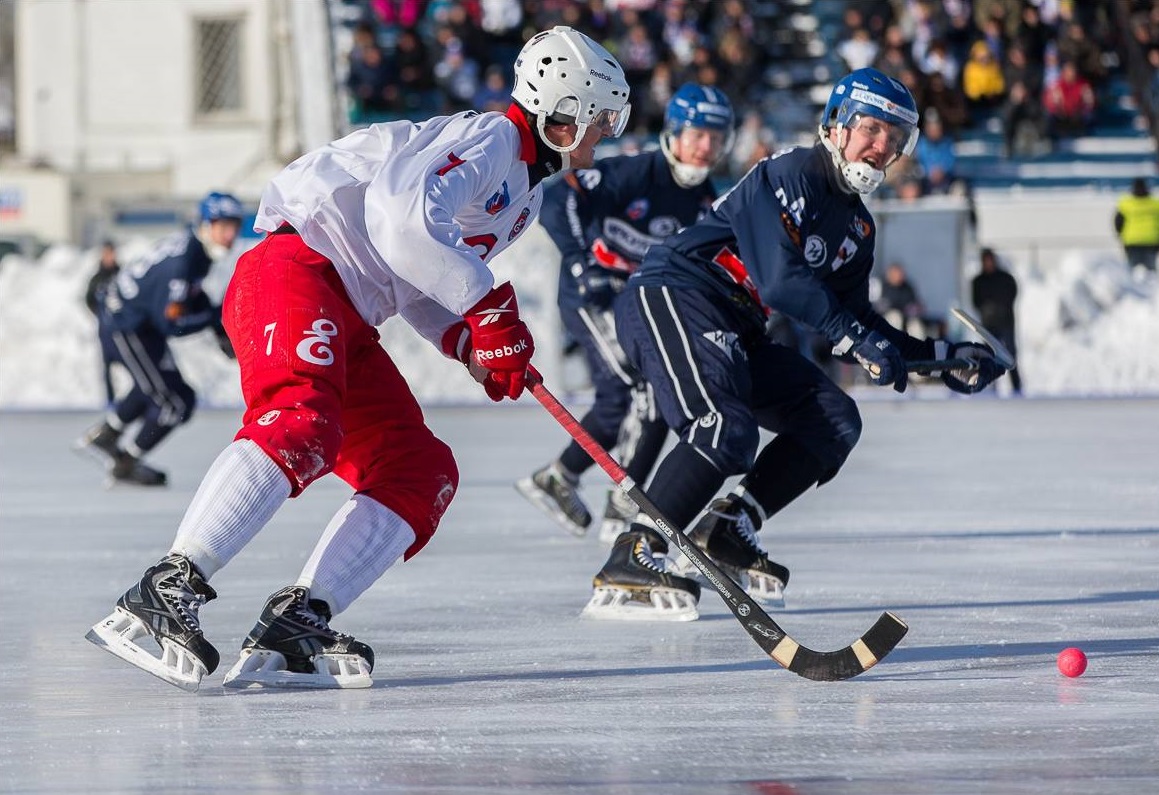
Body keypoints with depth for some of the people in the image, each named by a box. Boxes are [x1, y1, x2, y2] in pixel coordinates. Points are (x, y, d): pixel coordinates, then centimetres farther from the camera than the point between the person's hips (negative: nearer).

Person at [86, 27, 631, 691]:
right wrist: (489, 306, -18)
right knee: (302, 426, -34)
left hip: (348, 323, 10)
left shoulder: (527, 193, 25)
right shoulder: (486, 139, -7)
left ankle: (287, 635, -12)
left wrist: (469, 343, 7)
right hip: (296, 269, -10)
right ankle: (164, 592, -43)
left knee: (422, 473, 0)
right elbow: (406, 217, -25)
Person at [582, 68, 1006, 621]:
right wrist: (857, 338, -25)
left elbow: (854, 319, 18)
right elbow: (781, 280, -24)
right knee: (727, 429, -30)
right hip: (670, 296, -10)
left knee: (834, 420, 3)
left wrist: (940, 357, 10)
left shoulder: (856, 226, 16)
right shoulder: (788, 176, -13)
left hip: (735, 330, 10)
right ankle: (629, 564, -30)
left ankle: (726, 530, 1)